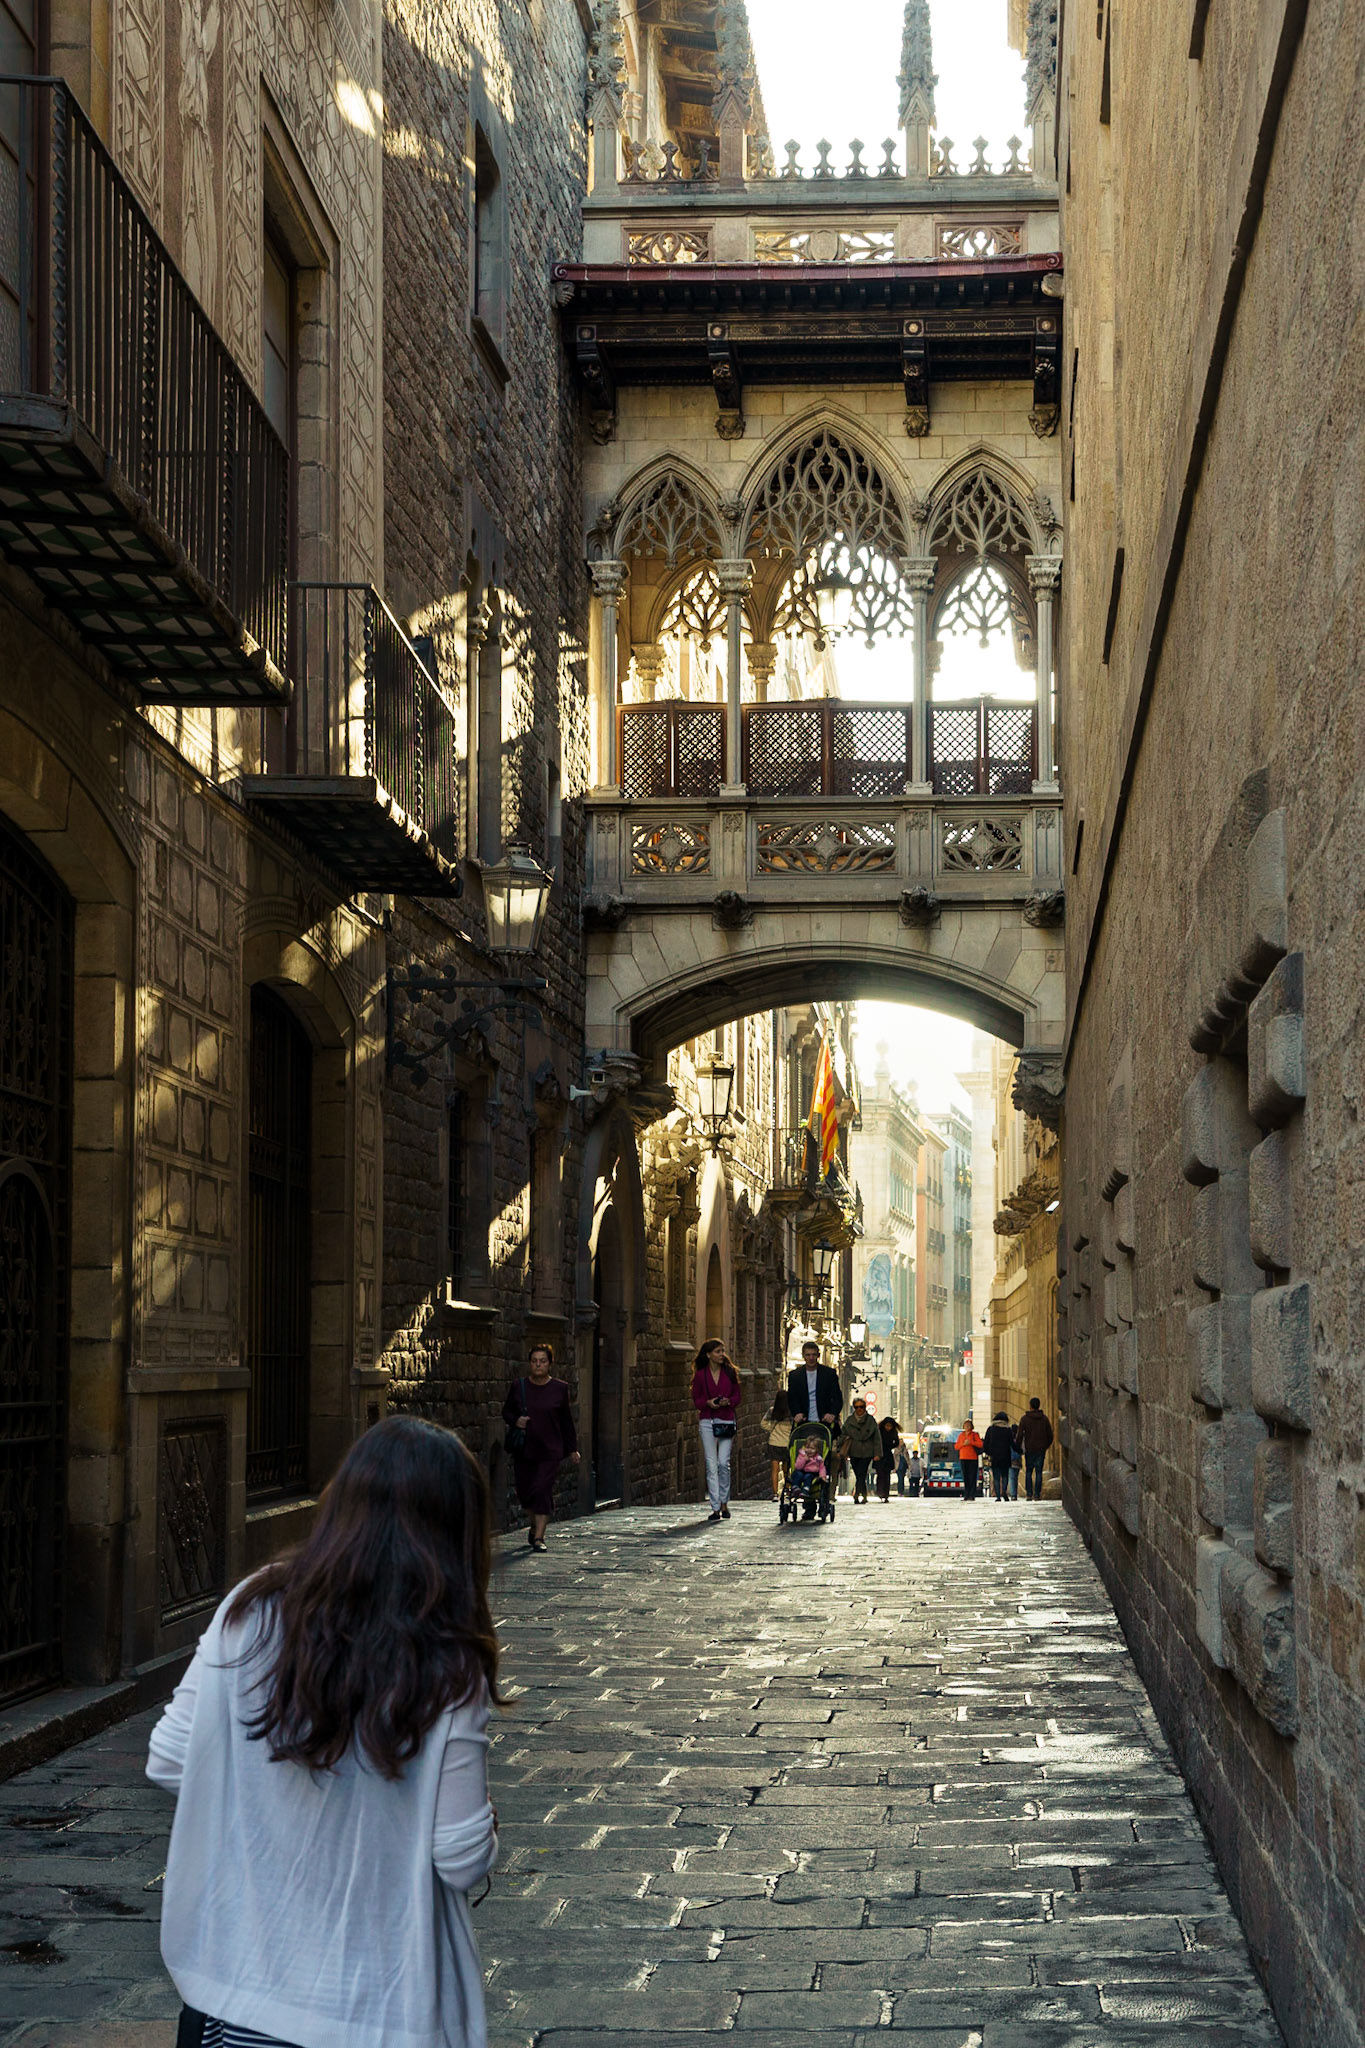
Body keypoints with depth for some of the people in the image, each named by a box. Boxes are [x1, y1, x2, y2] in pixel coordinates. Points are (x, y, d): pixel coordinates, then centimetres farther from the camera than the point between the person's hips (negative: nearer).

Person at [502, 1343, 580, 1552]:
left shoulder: (559, 1388, 0)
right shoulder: (519, 1387, 1)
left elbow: (566, 1421, 8)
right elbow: (506, 1411, 12)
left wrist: (572, 1449, 9)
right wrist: (515, 1420, -11)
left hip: (550, 1450, -2)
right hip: (523, 1449, 2)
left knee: (543, 1490, -12)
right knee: (525, 1491, 9)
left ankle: (539, 1536, -10)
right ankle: (535, 1524, 37)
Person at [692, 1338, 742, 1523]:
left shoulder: (730, 1373, 5)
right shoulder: (700, 1375, 3)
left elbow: (738, 1395, 9)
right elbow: (696, 1400, 7)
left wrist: (728, 1401, -11)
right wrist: (708, 1403, -13)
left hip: (727, 1420, 0)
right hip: (707, 1421, 0)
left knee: (724, 1463, -8)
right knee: (711, 1465, -3)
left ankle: (724, 1503, 10)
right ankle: (715, 1508, -1)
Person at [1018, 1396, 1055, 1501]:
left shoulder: (1025, 1419, -4)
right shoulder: (1044, 1418, 3)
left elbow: (1020, 1434, -7)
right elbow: (1050, 1434, 7)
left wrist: (1019, 1447, 4)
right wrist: (1047, 1445, 22)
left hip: (1029, 1449, -1)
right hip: (1041, 1449, 1)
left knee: (1028, 1471, 9)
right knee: (1039, 1472, 3)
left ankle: (1029, 1493, 1)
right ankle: (1037, 1494, -1)